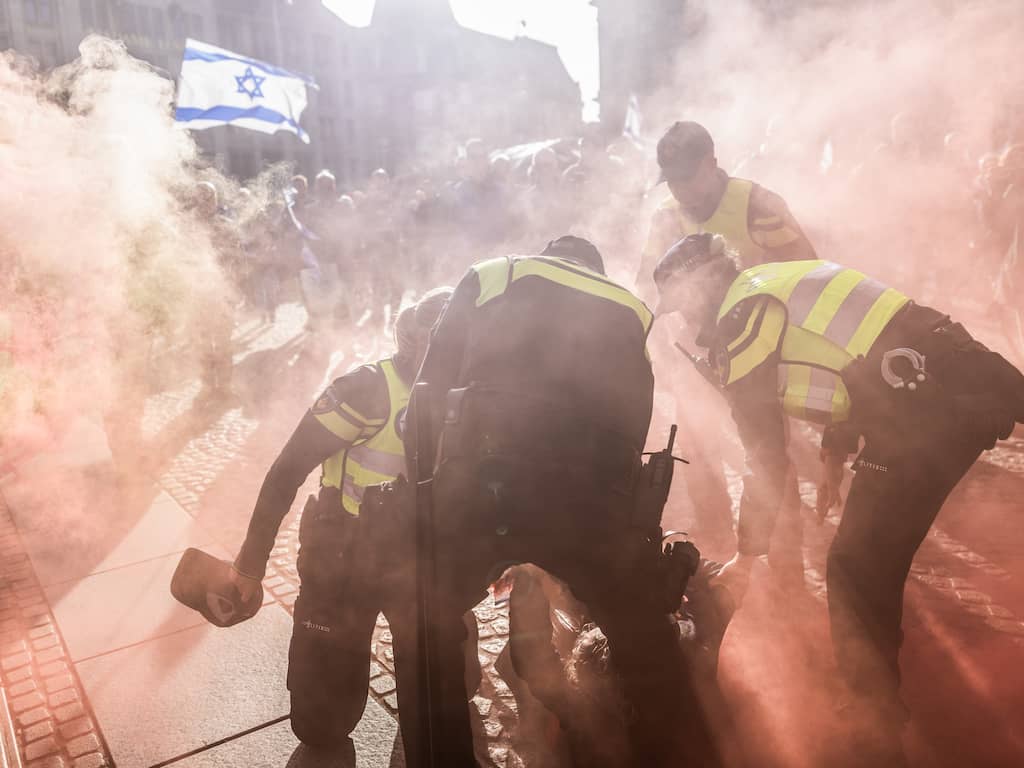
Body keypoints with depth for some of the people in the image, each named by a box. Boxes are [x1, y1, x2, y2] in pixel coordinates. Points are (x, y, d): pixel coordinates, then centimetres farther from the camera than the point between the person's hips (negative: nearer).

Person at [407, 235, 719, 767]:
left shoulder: (489, 278, 21)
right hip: (588, 496, 1)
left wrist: (422, 485, 20)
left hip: (476, 486, -1)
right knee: (647, 648, 22)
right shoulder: (629, 311, 27)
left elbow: (429, 393, 12)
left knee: (428, 623, 26)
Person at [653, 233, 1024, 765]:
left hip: (922, 405, -9)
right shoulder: (782, 284, 20)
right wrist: (833, 457, 37)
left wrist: (746, 555, 3)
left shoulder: (737, 321, -7)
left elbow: (766, 455, -7)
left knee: (856, 573, 1)